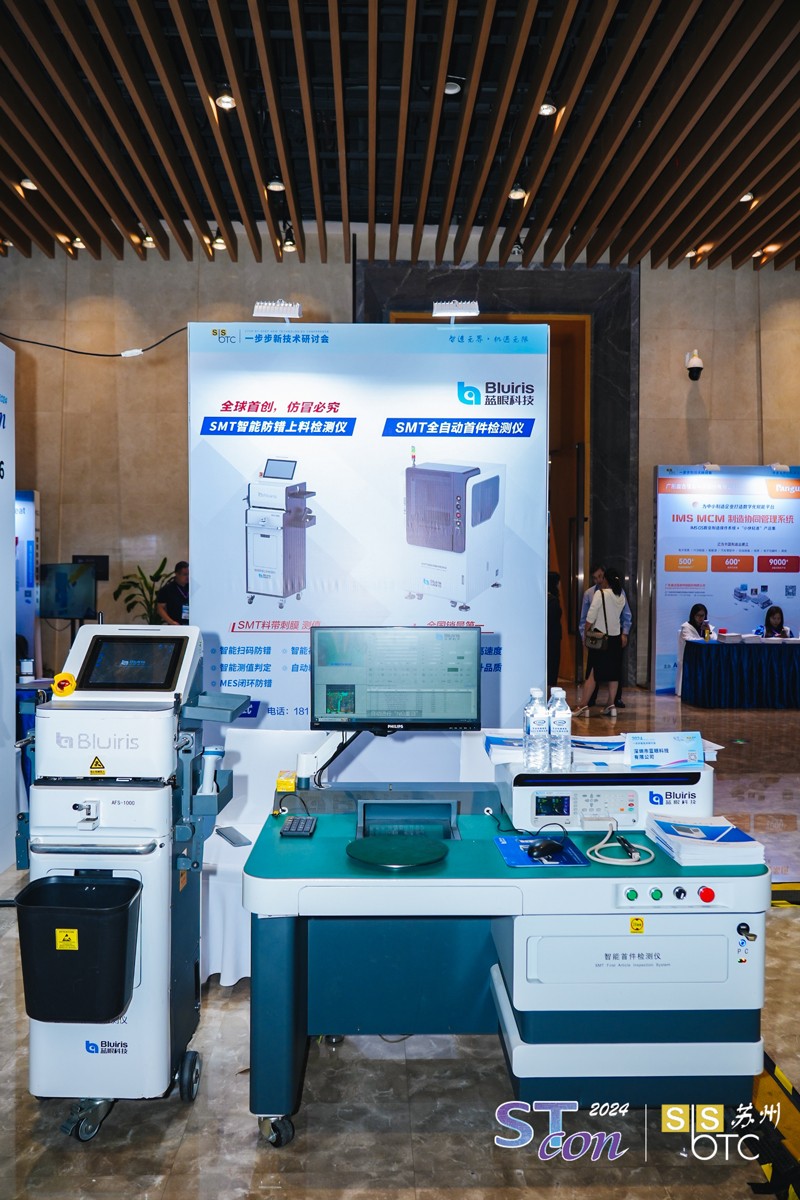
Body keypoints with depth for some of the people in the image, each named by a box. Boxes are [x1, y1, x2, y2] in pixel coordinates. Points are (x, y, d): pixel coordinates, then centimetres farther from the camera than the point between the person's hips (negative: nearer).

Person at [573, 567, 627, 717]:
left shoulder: (600, 593, -11)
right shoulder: (621, 596, 5)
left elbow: (591, 616, -12)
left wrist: (586, 633, -5)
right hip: (616, 637, 5)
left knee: (592, 672, -4)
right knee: (613, 673, 8)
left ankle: (583, 705, -6)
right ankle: (611, 705, 10)